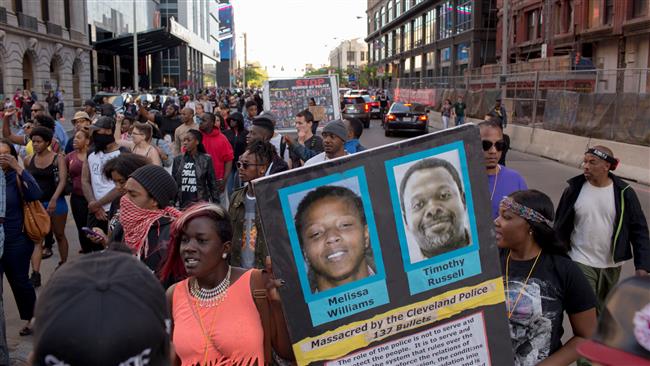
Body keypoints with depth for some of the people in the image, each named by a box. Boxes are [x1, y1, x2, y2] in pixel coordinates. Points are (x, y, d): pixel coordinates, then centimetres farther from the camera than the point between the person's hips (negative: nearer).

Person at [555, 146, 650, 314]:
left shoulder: (624, 193, -7)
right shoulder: (575, 188, -7)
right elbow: (560, 227, 0)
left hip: (612, 265, 2)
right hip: (581, 263, -1)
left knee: (603, 312, 19)